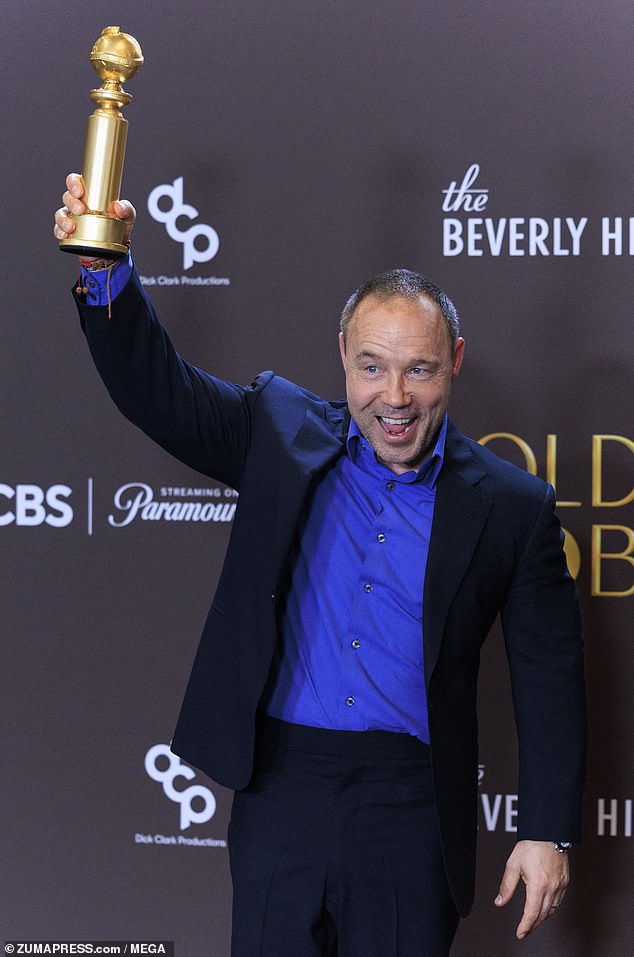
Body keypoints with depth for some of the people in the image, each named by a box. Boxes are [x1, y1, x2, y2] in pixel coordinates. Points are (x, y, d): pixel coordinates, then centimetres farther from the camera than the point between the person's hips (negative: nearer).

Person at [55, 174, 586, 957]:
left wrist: (547, 832, -1)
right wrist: (105, 270, -18)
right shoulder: (283, 435, 5)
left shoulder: (510, 505, 0)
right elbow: (155, 388, -1)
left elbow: (550, 678, 2)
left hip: (411, 805, -1)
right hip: (281, 782, 2)